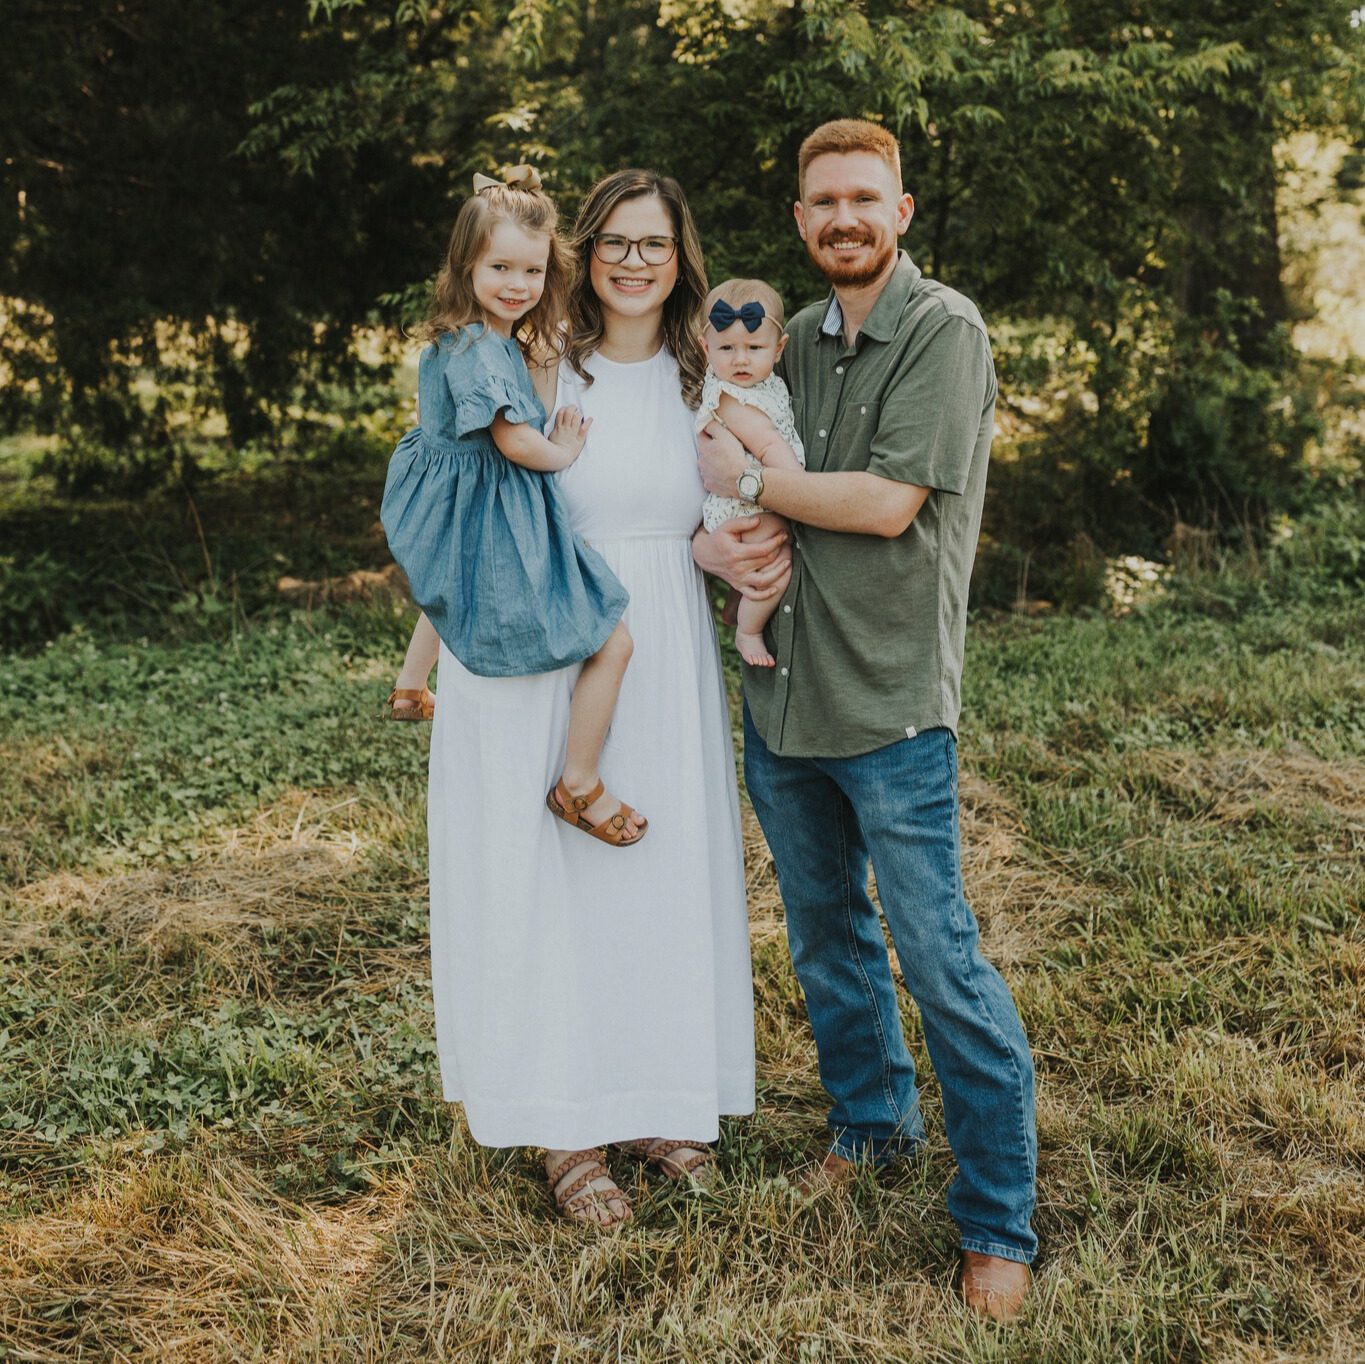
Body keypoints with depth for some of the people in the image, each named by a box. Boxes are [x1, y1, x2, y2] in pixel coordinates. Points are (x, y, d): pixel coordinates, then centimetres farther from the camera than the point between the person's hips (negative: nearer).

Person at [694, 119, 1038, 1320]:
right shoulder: (794, 339, 11)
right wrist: (709, 540, -6)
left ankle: (1000, 1223, 9)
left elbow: (886, 503, -19)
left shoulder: (944, 330, -9)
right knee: (826, 937, 19)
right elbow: (715, 475, 17)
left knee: (942, 965, -3)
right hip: (780, 695, 7)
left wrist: (748, 478, -8)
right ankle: (872, 1119, 40)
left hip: (888, 703, -6)